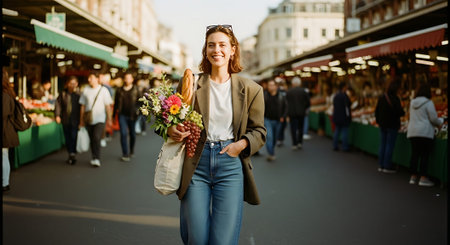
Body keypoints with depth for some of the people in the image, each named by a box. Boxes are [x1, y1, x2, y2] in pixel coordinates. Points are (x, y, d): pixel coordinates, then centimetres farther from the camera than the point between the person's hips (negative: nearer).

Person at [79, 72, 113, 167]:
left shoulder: (103, 90, -1)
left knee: (96, 138, -16)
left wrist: (109, 118, 0)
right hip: (89, 119, 3)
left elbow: (108, 105, 2)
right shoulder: (86, 90, 5)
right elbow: (83, 106, 9)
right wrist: (81, 119, 9)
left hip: (100, 119, -3)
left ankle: (97, 159, -14)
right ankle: (94, 158, 23)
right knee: (92, 139, 9)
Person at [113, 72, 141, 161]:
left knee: (132, 134, 11)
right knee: (123, 134, -10)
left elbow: (139, 102, 1)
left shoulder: (136, 90, 4)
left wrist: (137, 111, -14)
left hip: (132, 116, 0)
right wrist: (114, 115, 15)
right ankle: (125, 154, -6)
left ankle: (131, 151, 33)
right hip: (122, 115, 0)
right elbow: (116, 103, 14)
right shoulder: (119, 90, 8)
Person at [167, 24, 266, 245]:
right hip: (196, 163, 1)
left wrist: (242, 143, -10)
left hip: (231, 163, 0)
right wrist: (171, 130, -11)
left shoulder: (250, 90, 5)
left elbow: (259, 131, 10)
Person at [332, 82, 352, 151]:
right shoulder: (344, 95, -15)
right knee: (345, 132, -1)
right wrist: (348, 115, -6)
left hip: (336, 116, 7)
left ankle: (335, 146, 13)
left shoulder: (336, 96, 7)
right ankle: (345, 147, 2)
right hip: (344, 116, -7)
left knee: (337, 131, 11)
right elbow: (346, 106, -15)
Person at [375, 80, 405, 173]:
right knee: (390, 145, 0)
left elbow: (376, 111, 9)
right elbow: (400, 112, -17)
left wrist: (378, 121, 20)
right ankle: (387, 166, 1)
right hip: (392, 125, -6)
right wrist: (403, 112, 5)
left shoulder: (381, 98, 3)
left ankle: (381, 165, 16)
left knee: (382, 145, 12)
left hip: (382, 125, 6)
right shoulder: (395, 99, -17)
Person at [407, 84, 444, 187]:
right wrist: (441, 121, 12)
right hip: (425, 132, -6)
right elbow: (434, 119, -10)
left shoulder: (412, 103, 12)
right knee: (425, 155, -2)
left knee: (414, 154, 10)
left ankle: (413, 176, 14)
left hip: (412, 132, 6)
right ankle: (423, 178, -3)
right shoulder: (428, 103, -9)